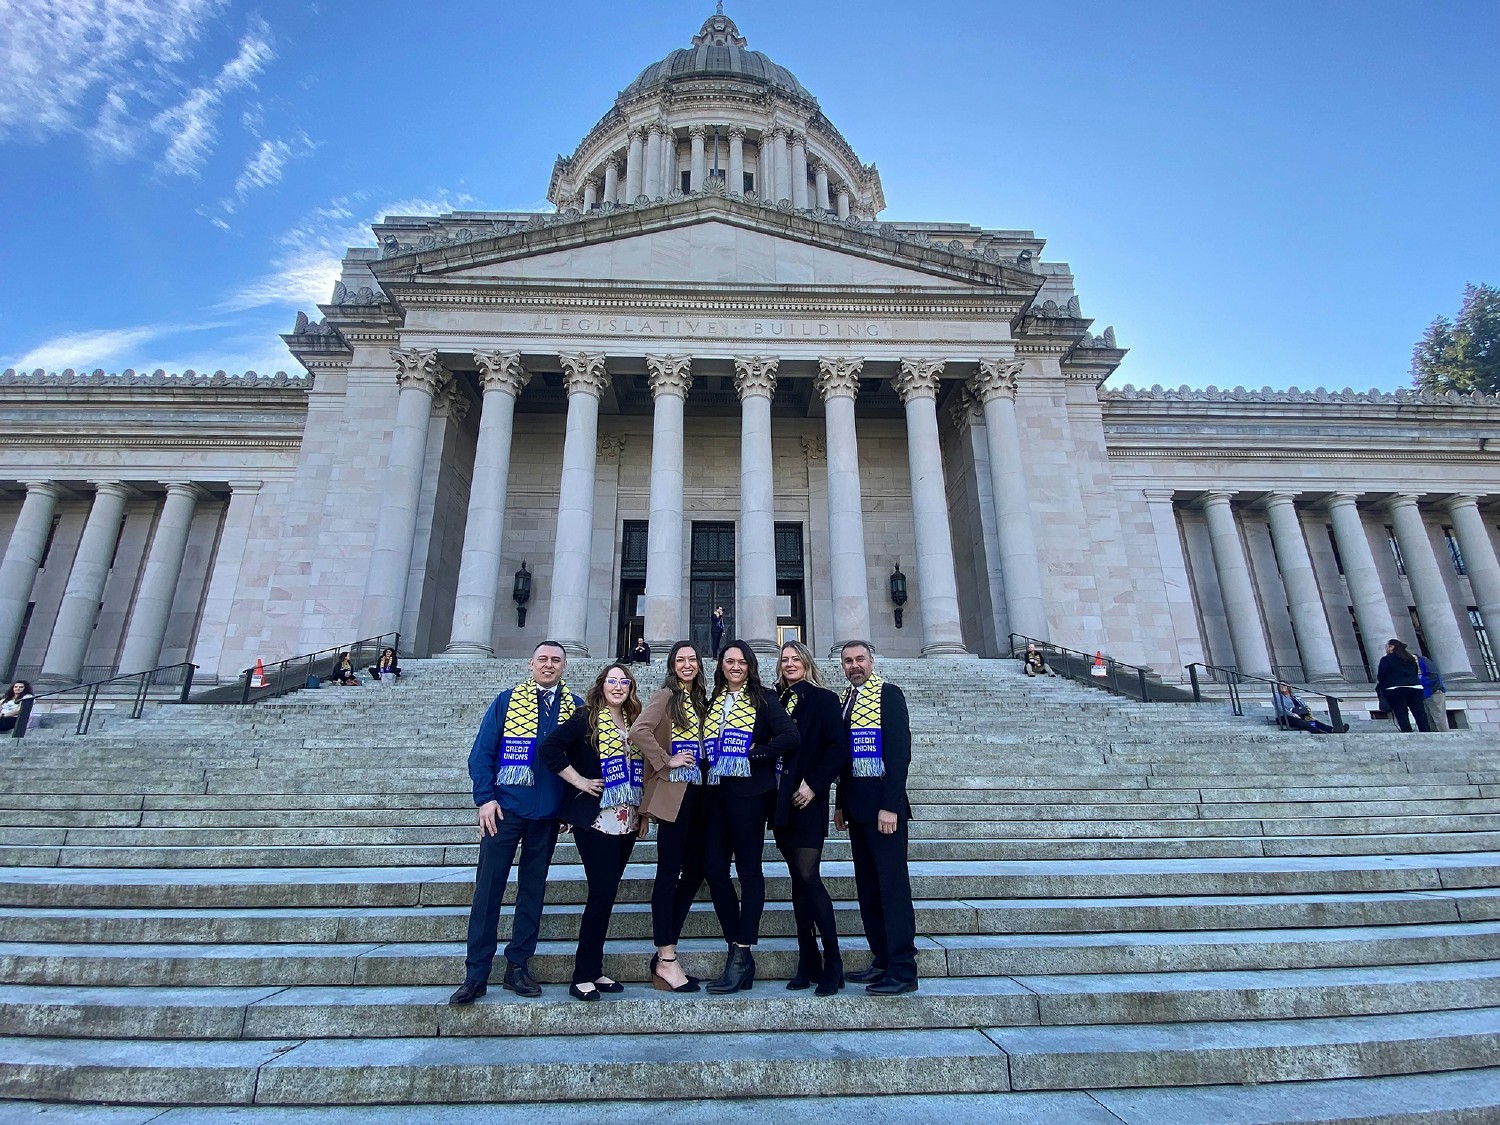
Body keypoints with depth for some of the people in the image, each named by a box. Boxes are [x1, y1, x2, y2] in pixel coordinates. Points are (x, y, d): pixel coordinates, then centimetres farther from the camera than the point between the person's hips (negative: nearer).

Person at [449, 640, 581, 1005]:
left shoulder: (575, 707, 4)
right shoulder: (507, 700, 0)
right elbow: (482, 752, -1)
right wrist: (485, 798, -10)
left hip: (548, 814, 2)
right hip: (505, 810, -2)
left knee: (533, 890, 12)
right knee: (488, 889, 2)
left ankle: (517, 966, 25)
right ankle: (476, 974, 14)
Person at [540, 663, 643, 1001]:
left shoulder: (634, 723, 12)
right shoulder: (586, 718, -6)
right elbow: (549, 748, -16)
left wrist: (644, 809, 11)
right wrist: (578, 780, -14)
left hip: (627, 821, 6)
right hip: (595, 820, -6)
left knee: (607, 893, 12)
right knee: (602, 892, -5)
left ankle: (594, 970, 24)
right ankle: (583, 976, 9)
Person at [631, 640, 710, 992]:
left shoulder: (700, 699, 16)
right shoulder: (666, 696, -6)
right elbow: (638, 731, -20)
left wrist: (707, 765, 7)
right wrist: (667, 761, -16)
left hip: (698, 792, 8)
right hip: (673, 792, -8)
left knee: (694, 871, 9)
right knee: (669, 873, -2)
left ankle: (665, 949, 20)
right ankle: (666, 960, 5)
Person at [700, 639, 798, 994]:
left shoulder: (763, 699, -2)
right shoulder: (714, 702, 15)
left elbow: (790, 737, -13)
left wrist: (755, 754, -14)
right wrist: (709, 765, 2)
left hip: (749, 791, -6)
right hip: (717, 791, 6)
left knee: (749, 870, 1)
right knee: (714, 867, 4)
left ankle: (742, 955, 8)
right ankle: (737, 949, 17)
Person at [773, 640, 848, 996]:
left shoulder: (823, 699, -1)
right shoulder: (774, 700, 13)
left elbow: (838, 747, -8)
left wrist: (814, 784, -15)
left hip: (808, 800, -5)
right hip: (781, 800, 5)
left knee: (808, 876, -10)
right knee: (799, 879, 9)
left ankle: (832, 963, 2)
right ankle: (808, 962, 17)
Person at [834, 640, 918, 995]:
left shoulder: (889, 694, -7)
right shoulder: (845, 700, 15)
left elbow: (900, 751, -14)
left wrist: (890, 806, -19)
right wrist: (841, 804, 14)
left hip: (883, 803, -8)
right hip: (857, 806, 8)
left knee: (893, 886, -4)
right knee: (868, 887, 12)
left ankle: (903, 970, 4)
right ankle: (882, 961, 22)